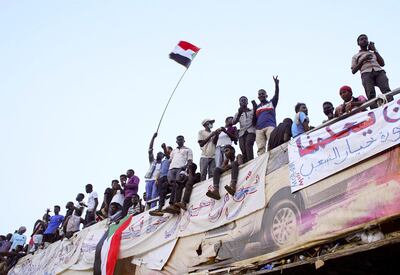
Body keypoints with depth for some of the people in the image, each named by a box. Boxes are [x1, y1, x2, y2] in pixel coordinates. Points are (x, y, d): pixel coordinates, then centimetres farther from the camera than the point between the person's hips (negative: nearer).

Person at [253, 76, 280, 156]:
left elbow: (276, 95, 5)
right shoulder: (257, 107, 29)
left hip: (270, 126, -3)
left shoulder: (271, 103, 23)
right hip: (259, 128, 3)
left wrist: (276, 84, -12)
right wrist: (254, 108, 7)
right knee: (260, 148, -12)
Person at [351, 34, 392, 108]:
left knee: (386, 89, -27)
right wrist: (363, 60, 4)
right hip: (366, 73, -2)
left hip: (379, 71, 2)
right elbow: (353, 71, 15)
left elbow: (382, 63, 20)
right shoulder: (355, 56, 29)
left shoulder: (373, 53, 36)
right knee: (371, 94, -28)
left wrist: (375, 50, 20)